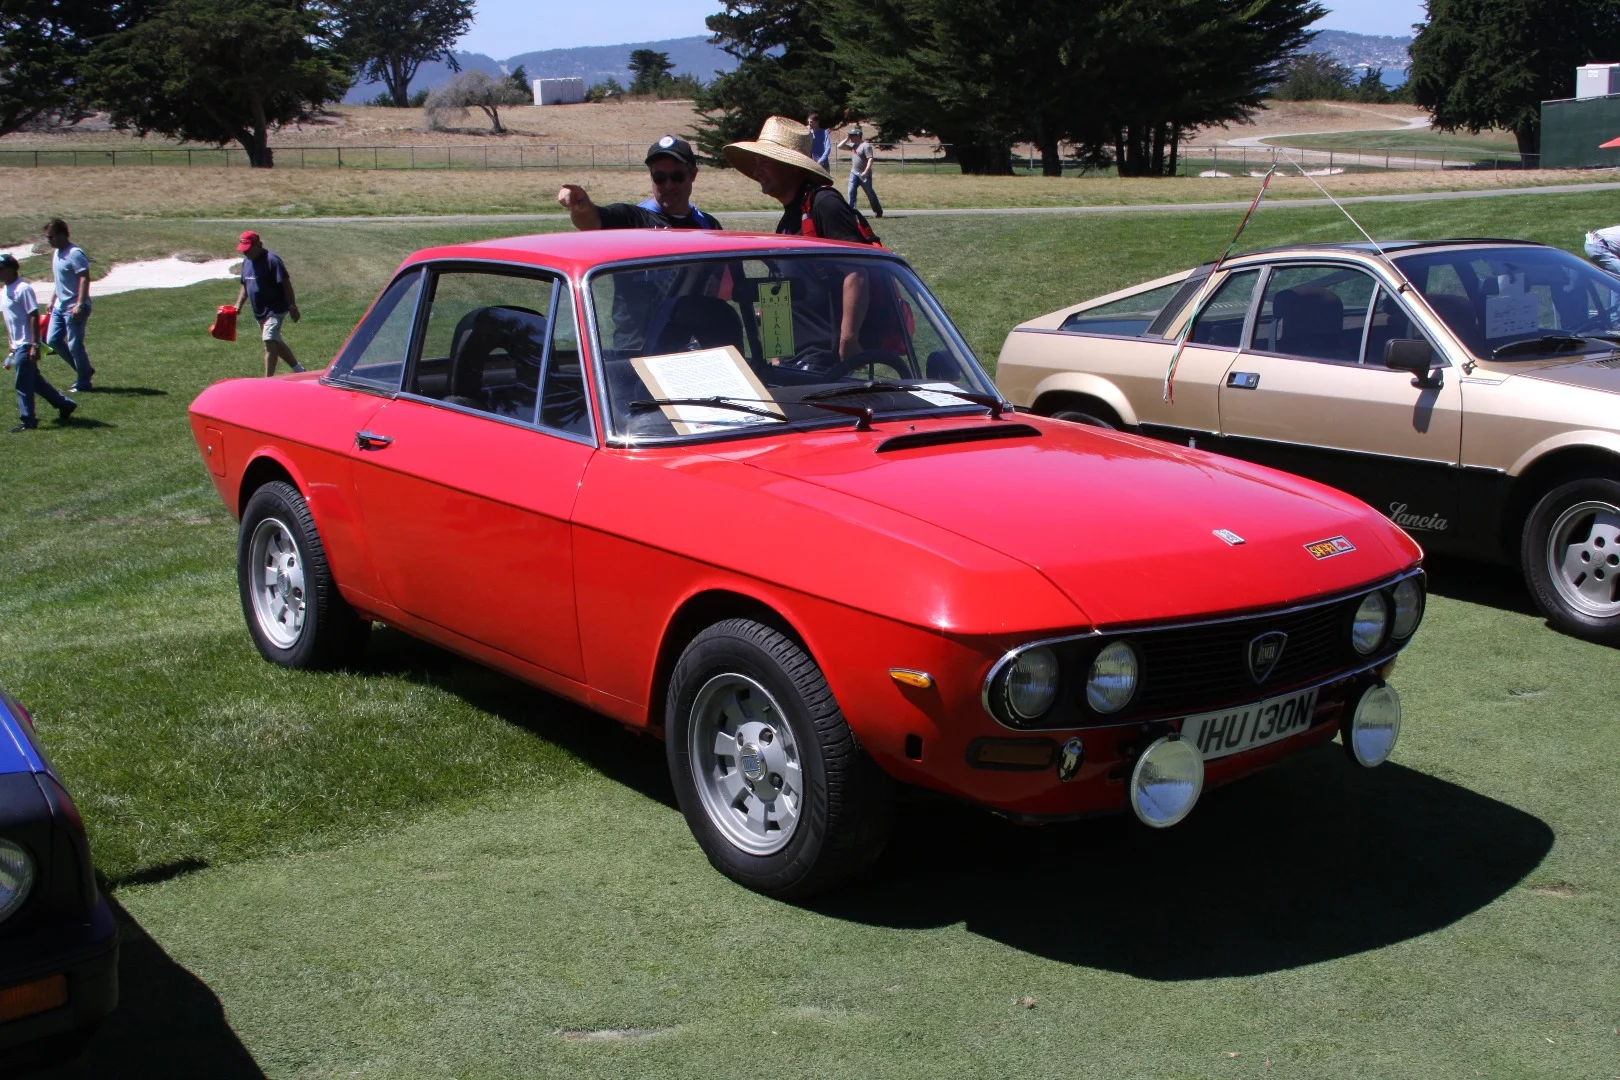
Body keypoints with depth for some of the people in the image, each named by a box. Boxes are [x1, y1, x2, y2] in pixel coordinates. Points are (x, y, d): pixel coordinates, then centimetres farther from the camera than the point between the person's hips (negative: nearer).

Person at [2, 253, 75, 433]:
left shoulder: (23, 289, -15)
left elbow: (33, 317, -18)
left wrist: (35, 345, -21)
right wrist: (12, 344, 21)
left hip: (26, 345, -9)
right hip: (17, 346, 9)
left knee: (23, 383, -4)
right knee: (34, 381, 14)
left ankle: (27, 420, 4)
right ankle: (65, 405, 25)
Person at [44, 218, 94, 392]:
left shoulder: (75, 253, -18)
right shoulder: (57, 252, 11)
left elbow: (85, 278, -23)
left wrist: (80, 305, -29)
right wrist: (53, 299, 24)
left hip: (74, 308, -10)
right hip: (60, 305, 10)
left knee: (74, 345, -3)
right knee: (52, 340, 10)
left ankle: (83, 382, 11)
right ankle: (84, 371, 21)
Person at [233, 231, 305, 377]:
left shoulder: (271, 260, -17)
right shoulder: (246, 262, 9)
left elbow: (286, 285, -18)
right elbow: (245, 285, 19)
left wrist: (293, 307, -20)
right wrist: (238, 305, 6)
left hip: (275, 309, -9)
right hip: (259, 311, 9)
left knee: (269, 341, -17)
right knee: (275, 342, 17)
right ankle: (298, 369, 32)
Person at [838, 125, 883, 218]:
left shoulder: (865, 145, -13)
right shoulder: (852, 145, 11)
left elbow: (870, 159, -20)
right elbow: (839, 146, 14)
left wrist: (866, 171, -27)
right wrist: (847, 139, 5)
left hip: (864, 175, -7)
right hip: (854, 173, 7)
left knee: (870, 193, 4)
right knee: (851, 192, -7)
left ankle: (878, 212, 17)